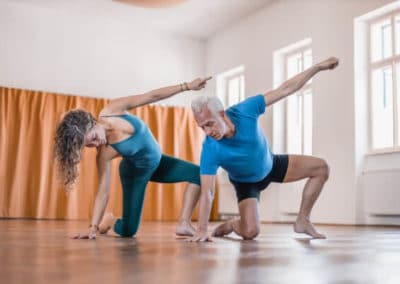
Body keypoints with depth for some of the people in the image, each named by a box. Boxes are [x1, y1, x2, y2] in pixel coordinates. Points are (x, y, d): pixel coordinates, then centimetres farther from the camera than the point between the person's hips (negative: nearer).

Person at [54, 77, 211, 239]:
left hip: (156, 161, 4)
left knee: (198, 174, -10)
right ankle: (111, 220, 27)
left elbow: (152, 96, -21)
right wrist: (93, 226, -34)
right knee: (127, 230, -9)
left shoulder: (112, 110, -26)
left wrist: (186, 86, -19)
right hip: (136, 172, -4)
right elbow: (103, 191, -28)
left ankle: (184, 224, -7)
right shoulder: (103, 154, -32)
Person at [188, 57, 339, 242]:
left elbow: (284, 90, -23)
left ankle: (302, 220, 7)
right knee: (250, 232, -23)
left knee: (320, 168, -3)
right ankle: (231, 224, 15)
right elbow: (207, 192, -36)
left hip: (270, 165, 4)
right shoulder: (210, 150, -37)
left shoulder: (244, 111, -32)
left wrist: (318, 67, -22)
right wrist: (202, 230, -43)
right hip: (246, 183, -4)